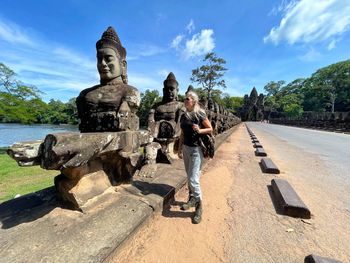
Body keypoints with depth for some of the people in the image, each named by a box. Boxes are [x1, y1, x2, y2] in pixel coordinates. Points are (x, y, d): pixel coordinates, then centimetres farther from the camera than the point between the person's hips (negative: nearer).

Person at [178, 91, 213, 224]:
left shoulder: (200, 114, -10)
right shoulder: (183, 116, 8)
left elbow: (210, 129, -4)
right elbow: (182, 134, 12)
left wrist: (200, 130, -23)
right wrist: (180, 149, 12)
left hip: (196, 149, -6)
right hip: (186, 148, 7)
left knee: (193, 179, -6)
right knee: (189, 177, 18)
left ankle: (199, 205, 17)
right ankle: (192, 199, 38)